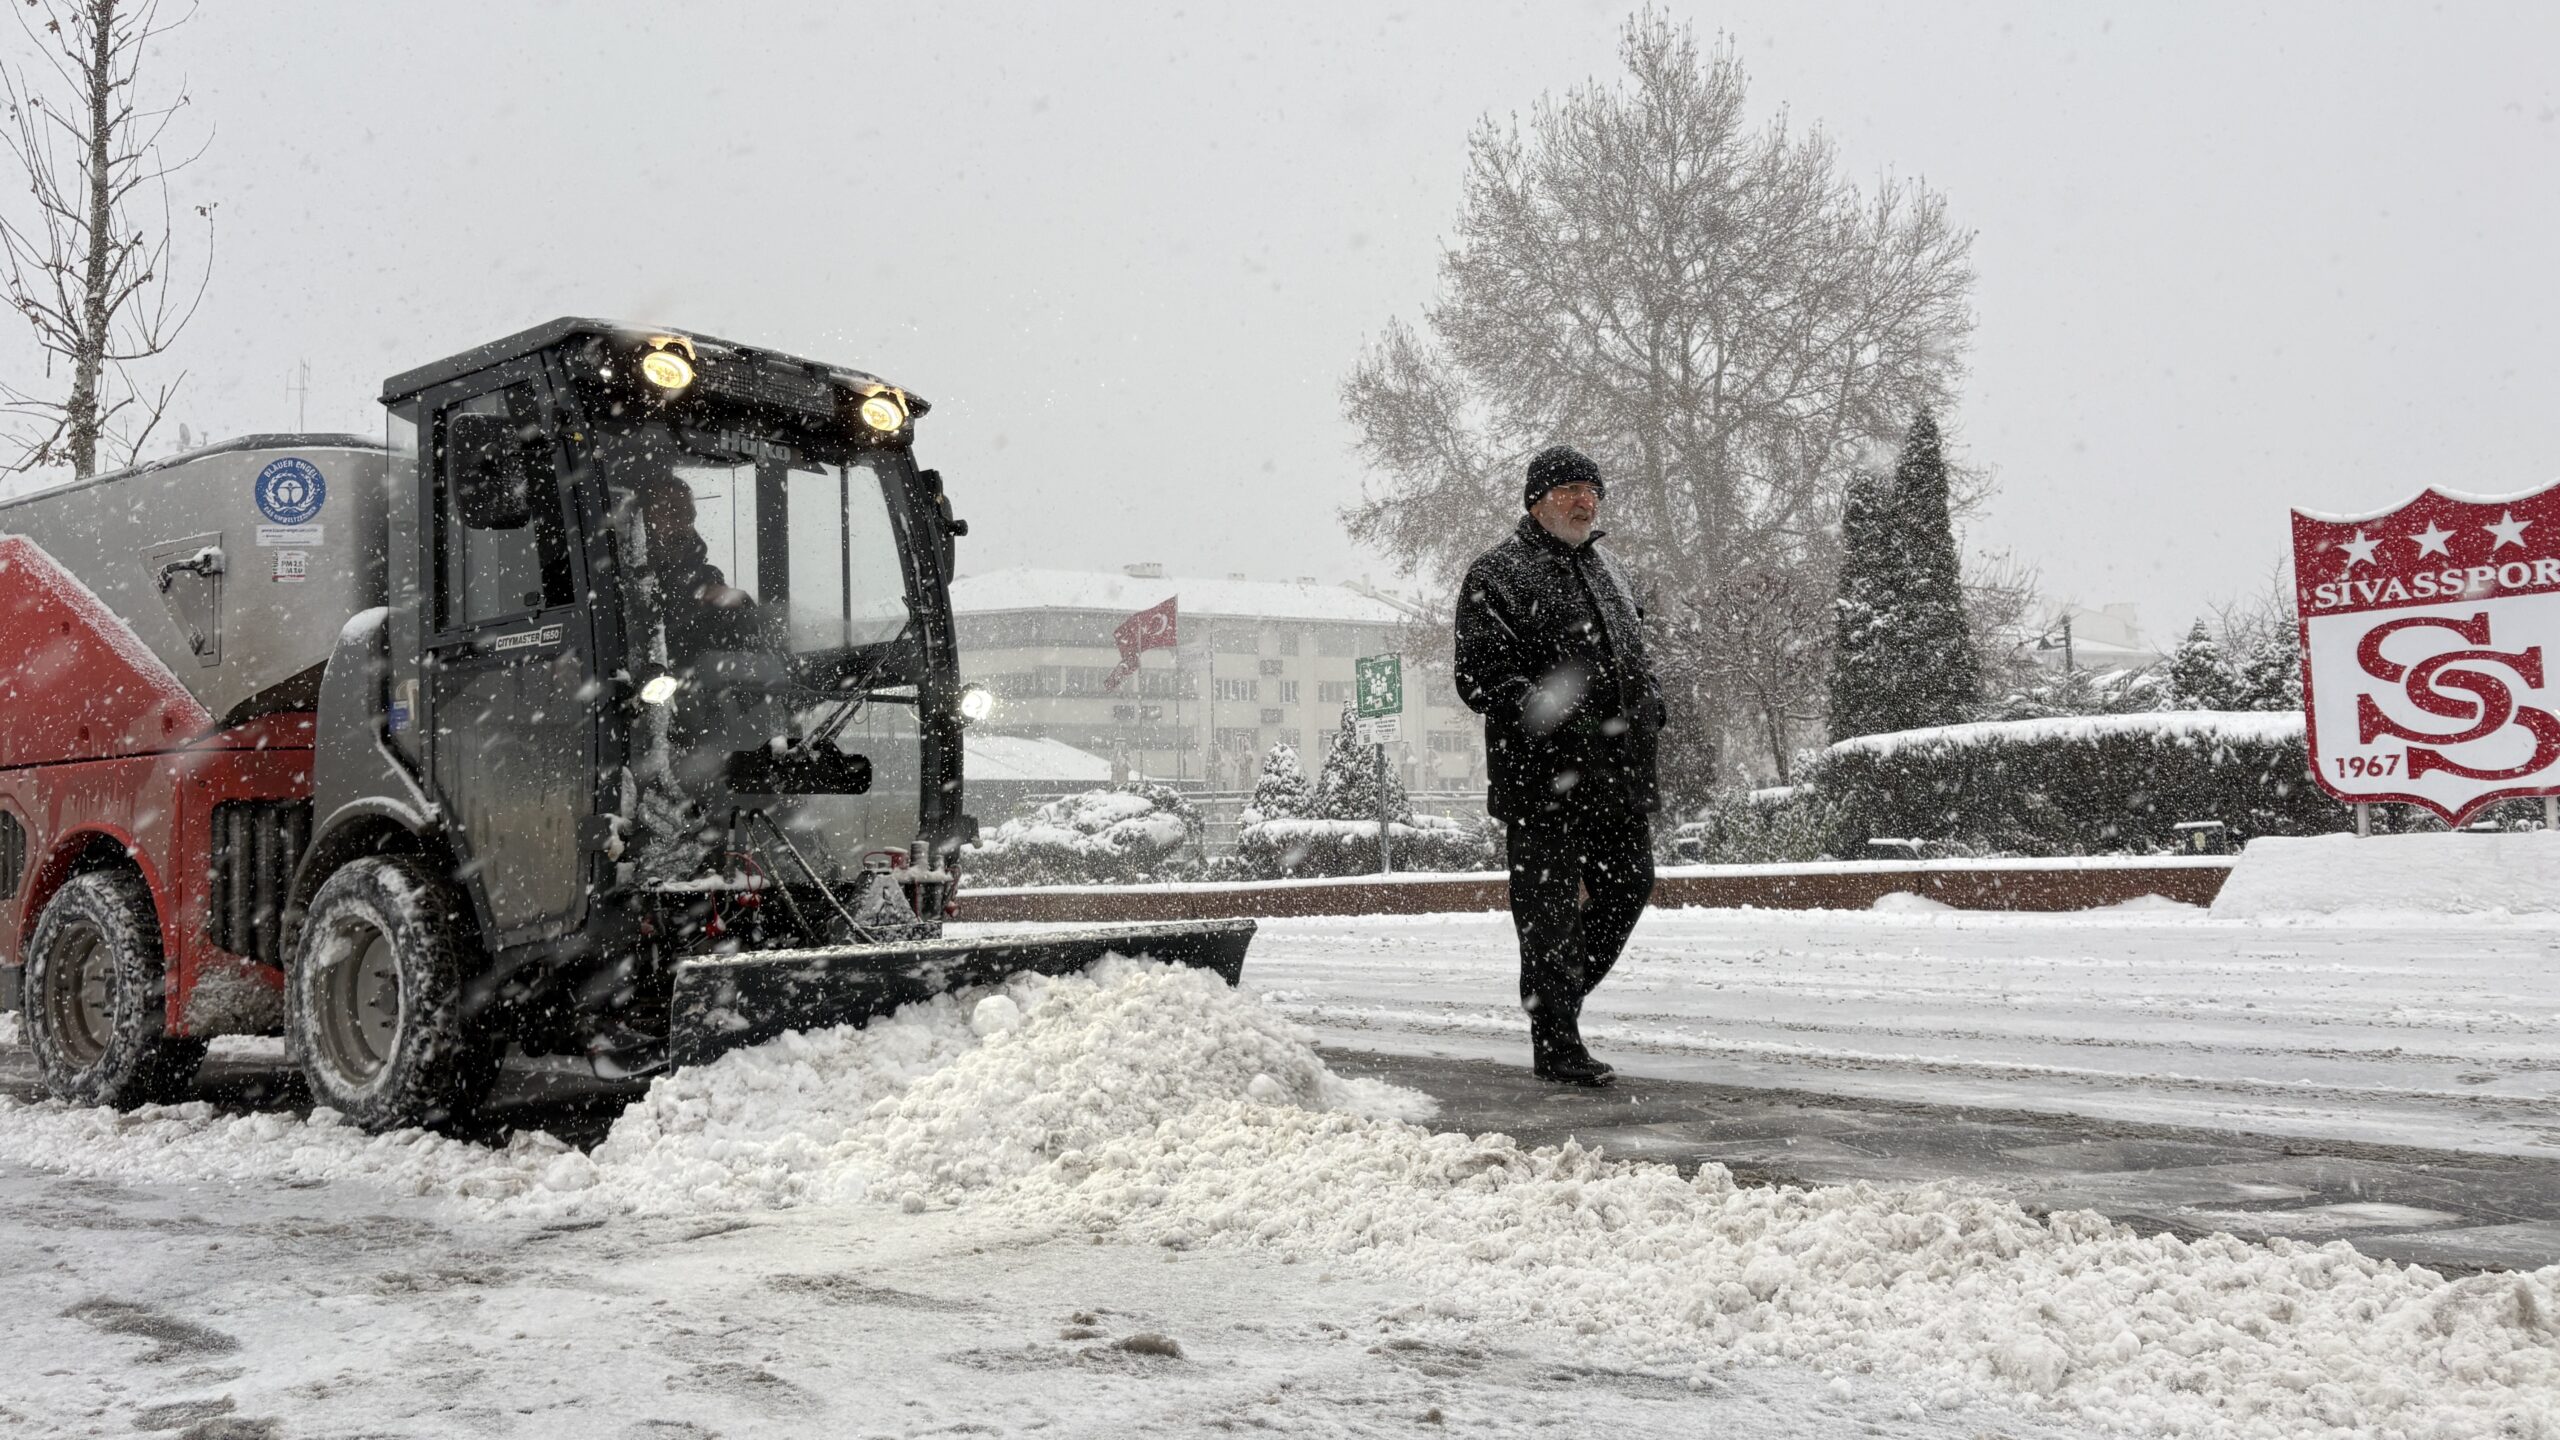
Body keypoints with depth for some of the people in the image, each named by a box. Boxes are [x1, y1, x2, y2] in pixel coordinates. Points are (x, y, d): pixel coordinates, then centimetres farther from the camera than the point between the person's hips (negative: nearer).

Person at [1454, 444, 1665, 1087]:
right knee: (1549, 906, -2)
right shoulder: (1496, 575, -5)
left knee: (1629, 884, 13)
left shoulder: (1608, 571, 21)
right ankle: (1555, 1041, 7)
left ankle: (1559, 994, 33)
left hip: (1616, 772, 8)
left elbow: (1635, 655, 31)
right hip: (1543, 775, -7)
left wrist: (1648, 703, 10)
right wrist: (1552, 717, -25)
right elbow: (1481, 678, -13)